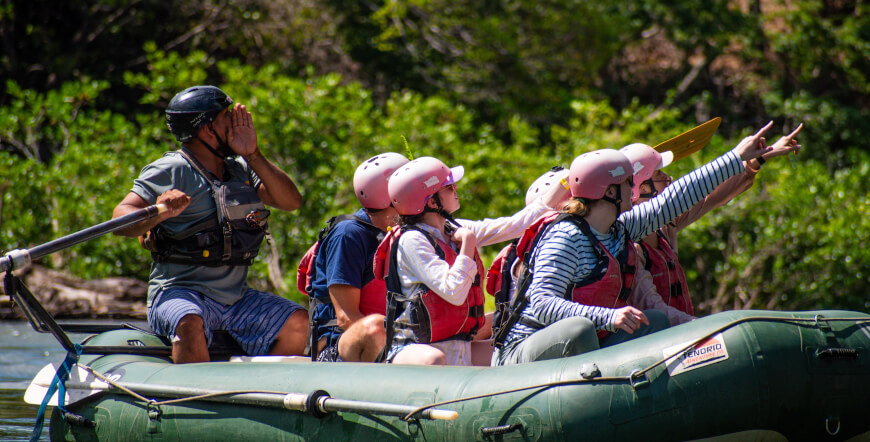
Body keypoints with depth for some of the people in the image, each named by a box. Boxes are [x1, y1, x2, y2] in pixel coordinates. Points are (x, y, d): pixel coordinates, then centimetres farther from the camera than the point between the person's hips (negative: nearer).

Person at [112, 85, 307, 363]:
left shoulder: (241, 170, 14)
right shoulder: (171, 171, -5)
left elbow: (291, 201, 4)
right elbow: (122, 219, -16)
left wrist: (253, 156, -4)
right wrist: (159, 213, -38)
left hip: (237, 298, 6)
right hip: (179, 291, -6)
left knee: (297, 322, -13)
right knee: (190, 325, -37)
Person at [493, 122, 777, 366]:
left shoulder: (620, 229, 9)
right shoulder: (566, 237, -18)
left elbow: (675, 197, 17)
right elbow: (542, 305, -28)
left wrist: (737, 158, 23)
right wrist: (608, 317, -40)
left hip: (578, 353, 9)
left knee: (654, 322, 0)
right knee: (580, 328, -37)